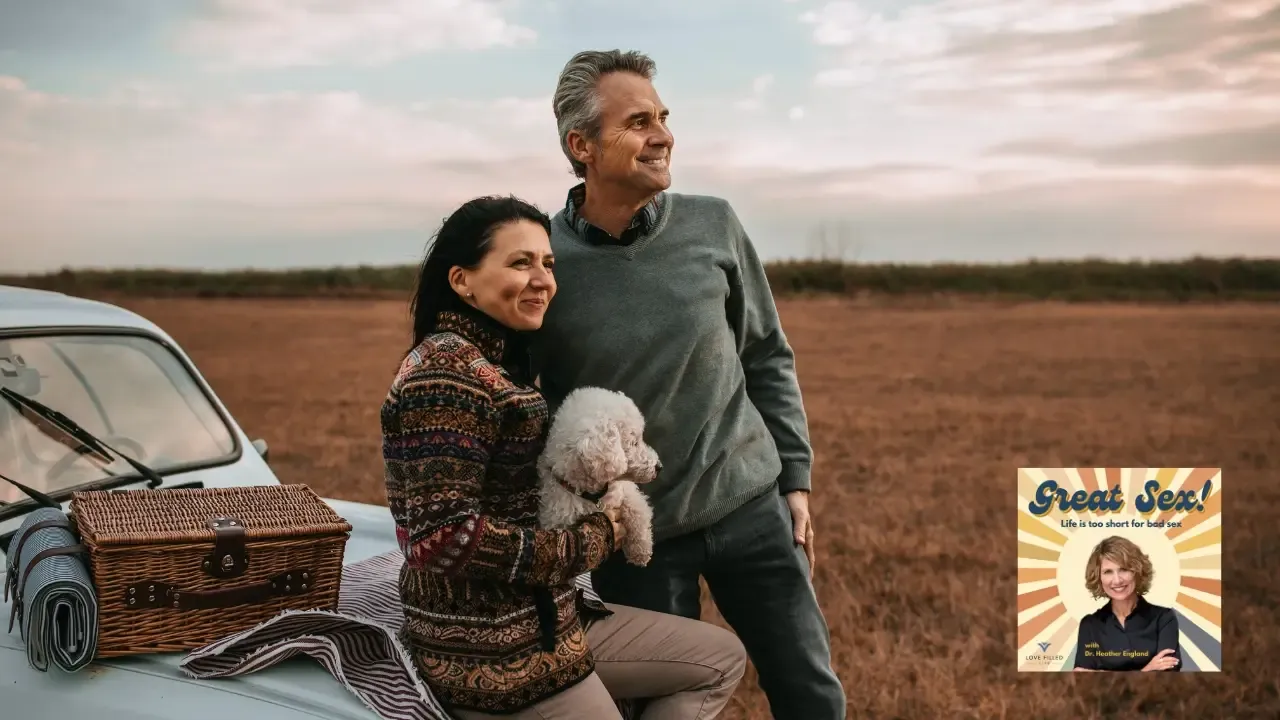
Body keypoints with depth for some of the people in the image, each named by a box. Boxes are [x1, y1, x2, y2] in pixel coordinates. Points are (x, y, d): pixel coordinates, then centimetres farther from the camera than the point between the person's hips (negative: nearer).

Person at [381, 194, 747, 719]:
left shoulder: (500, 364, 10)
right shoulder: (447, 370, -20)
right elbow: (444, 534, -27)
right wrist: (588, 543, -16)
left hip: (541, 619, 10)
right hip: (488, 651, -9)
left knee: (721, 660, 16)